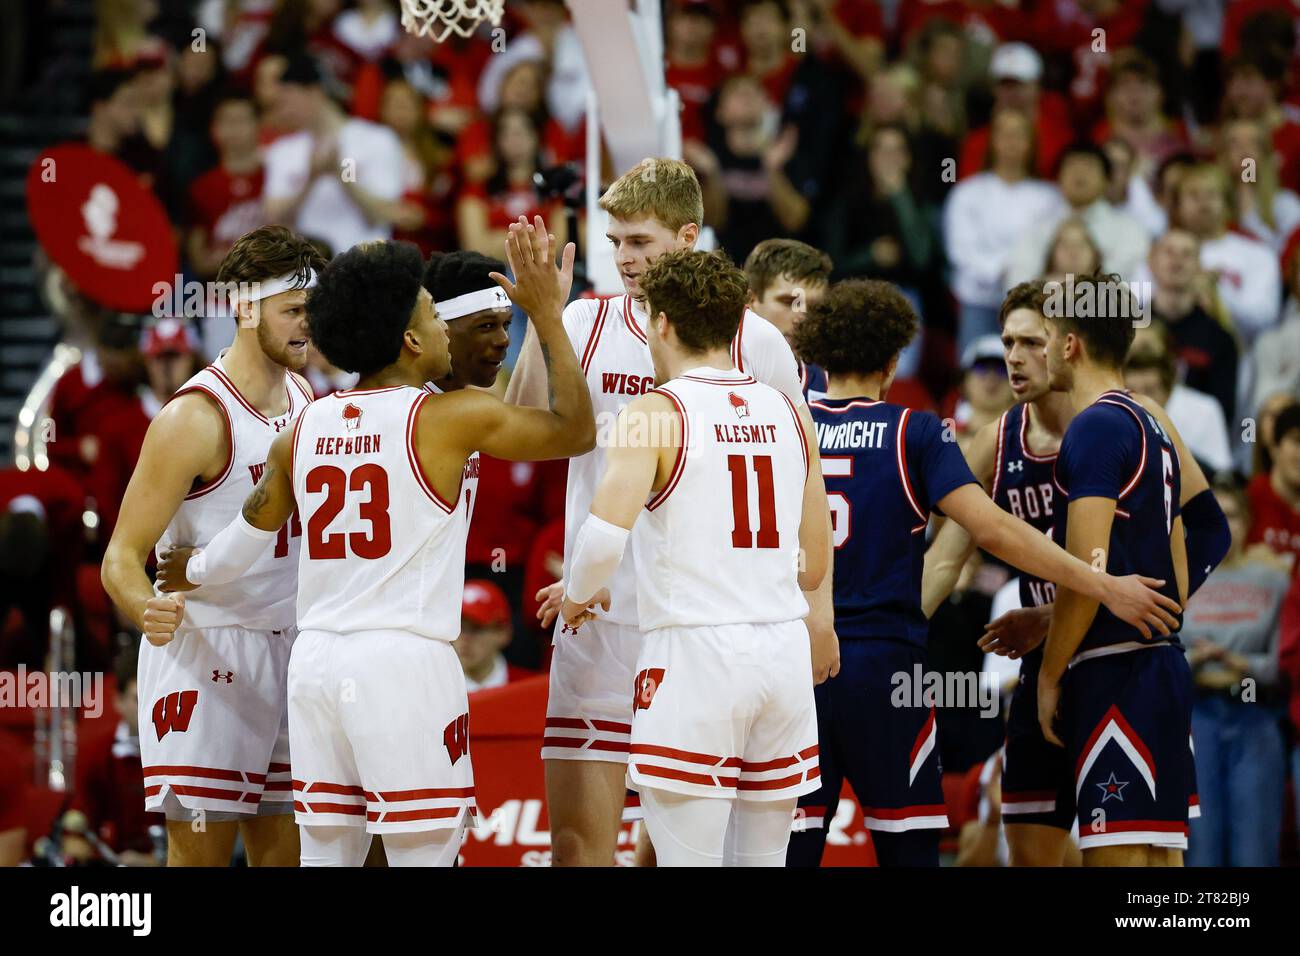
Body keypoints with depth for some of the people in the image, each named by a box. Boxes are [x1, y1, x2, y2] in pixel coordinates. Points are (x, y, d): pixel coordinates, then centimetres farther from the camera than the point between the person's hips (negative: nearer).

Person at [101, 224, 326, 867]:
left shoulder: (304, 398, 9)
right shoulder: (197, 418, -15)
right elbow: (121, 559, -17)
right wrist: (149, 612, -38)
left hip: (287, 650, 7)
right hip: (205, 648, -7)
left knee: (284, 849, 6)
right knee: (200, 852, -9)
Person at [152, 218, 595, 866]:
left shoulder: (304, 430, 10)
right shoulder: (453, 417, -6)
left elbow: (247, 539, 23)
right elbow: (574, 430, 3)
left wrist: (193, 574, 44)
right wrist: (548, 315, 8)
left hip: (315, 660, 6)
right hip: (403, 662, -6)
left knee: (325, 855, 10)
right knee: (423, 854, -3)